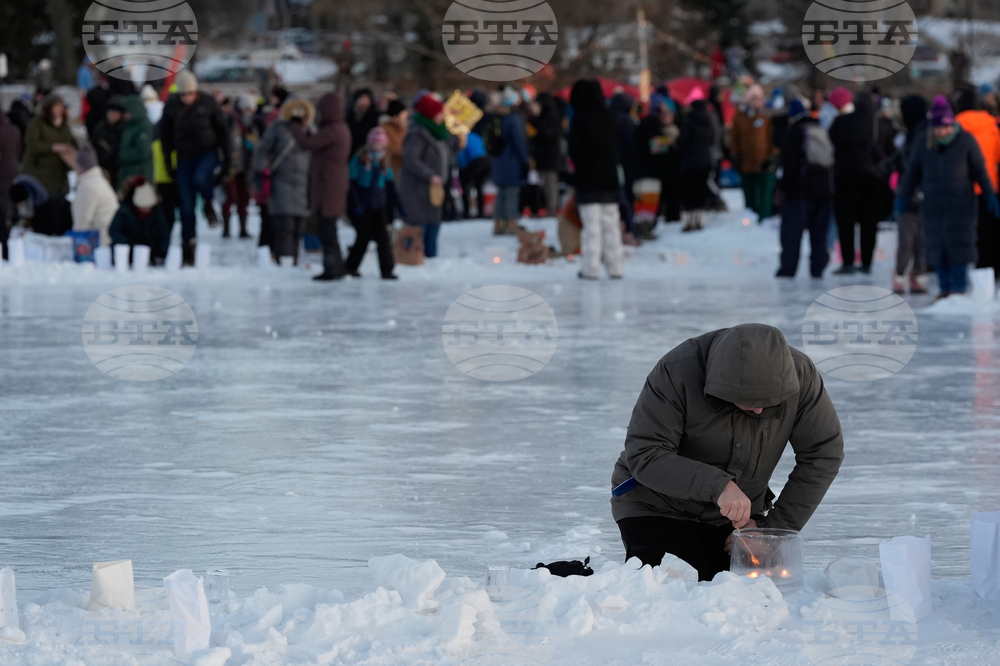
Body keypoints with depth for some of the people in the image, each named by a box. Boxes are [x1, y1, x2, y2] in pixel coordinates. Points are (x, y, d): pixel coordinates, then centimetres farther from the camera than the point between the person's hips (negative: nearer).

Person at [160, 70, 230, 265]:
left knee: (200, 178, -34)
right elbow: (165, 135, 8)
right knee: (186, 206, -2)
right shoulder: (171, 106, 0)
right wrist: (168, 162, 4)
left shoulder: (208, 103, -3)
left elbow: (222, 131, 4)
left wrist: (226, 159, 0)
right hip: (185, 158, 2)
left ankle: (208, 206, -2)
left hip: (208, 153, -2)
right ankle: (188, 244, 5)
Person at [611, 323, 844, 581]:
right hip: (658, 509, -3)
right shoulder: (677, 373, -27)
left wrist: (774, 527, -15)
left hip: (738, 511, 4)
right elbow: (644, 456, -29)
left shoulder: (800, 374, -17)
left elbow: (823, 454, -9)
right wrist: (716, 485, -43)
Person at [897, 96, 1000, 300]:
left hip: (961, 205, -3)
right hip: (934, 205, 3)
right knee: (937, 246, 0)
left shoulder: (966, 141, 0)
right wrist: (903, 198, 15)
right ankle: (945, 288, 7)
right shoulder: (925, 146, 7)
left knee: (959, 244, -8)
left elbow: (980, 171, 3)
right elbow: (913, 174, 16)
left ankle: (959, 288, -4)